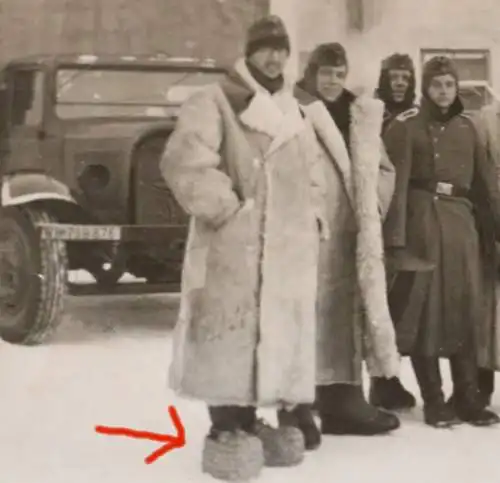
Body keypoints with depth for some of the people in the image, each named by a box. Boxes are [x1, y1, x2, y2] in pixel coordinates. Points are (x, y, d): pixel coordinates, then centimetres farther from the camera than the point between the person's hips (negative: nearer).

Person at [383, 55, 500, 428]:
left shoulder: (466, 127, 14)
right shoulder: (407, 126, -1)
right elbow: (397, 183, -9)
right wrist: (396, 237, -17)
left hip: (462, 220, 5)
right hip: (423, 219, -4)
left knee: (467, 307, 4)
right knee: (427, 308, -1)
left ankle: (467, 397, 11)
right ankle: (433, 400, 5)